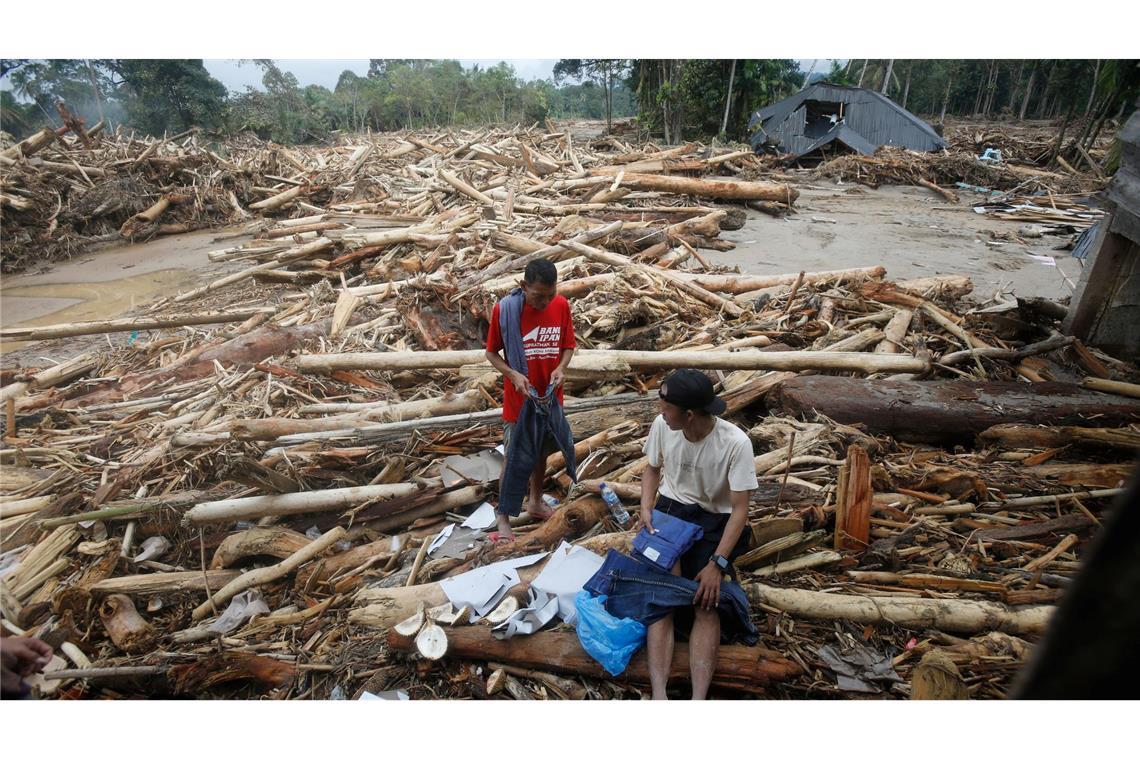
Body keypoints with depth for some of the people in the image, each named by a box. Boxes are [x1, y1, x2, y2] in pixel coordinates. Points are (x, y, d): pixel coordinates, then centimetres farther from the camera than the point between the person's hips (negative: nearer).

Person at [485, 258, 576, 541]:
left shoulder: (562, 305, -8)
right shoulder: (503, 310, -18)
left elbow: (569, 345, 2)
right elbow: (492, 352, -7)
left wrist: (561, 368, -18)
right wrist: (513, 374, -24)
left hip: (551, 398, 4)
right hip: (518, 401, -4)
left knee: (541, 453, 20)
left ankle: (535, 502, 42)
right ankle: (503, 517, 23)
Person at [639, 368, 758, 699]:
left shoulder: (736, 443, -23)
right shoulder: (662, 425, -11)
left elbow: (740, 509, -17)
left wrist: (717, 564, -23)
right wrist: (646, 508, -8)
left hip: (714, 521, -1)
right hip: (670, 511, 2)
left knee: (706, 603, -20)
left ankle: (699, 700, -21)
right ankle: (658, 695, -25)